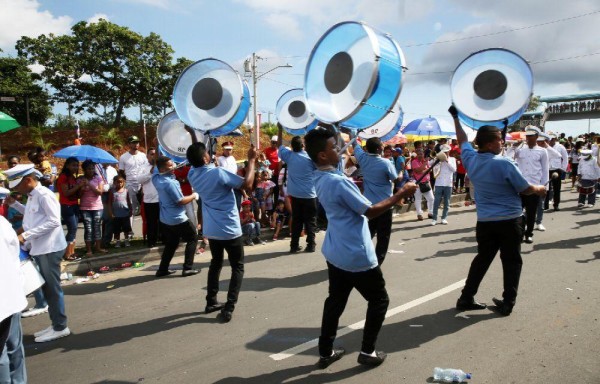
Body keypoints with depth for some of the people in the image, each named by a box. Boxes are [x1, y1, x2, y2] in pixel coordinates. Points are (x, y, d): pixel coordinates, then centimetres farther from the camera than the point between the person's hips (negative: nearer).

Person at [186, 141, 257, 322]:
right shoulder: (218, 173, -22)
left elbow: (194, 160, 23)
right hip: (229, 229, -7)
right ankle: (229, 307, -2)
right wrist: (252, 160, -11)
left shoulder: (193, 175, -1)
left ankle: (211, 302, 29)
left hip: (211, 230, 7)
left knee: (215, 263, 24)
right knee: (237, 267, 7)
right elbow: (247, 184, -19)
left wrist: (195, 146, 17)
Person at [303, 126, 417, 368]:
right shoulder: (339, 182, -25)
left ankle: (325, 352, 25)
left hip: (335, 252, 9)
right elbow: (371, 211, -21)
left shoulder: (320, 179, 3)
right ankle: (367, 352, 18)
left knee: (335, 301, 18)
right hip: (357, 255, -8)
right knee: (379, 300, 11)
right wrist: (401, 193, -15)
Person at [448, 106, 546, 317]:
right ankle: (507, 303, 12)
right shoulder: (504, 164, -17)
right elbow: (525, 189, -8)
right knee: (511, 261, 10)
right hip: (510, 221, -5)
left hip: (485, 221, 5)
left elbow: (462, 140, 18)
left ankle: (466, 298, 17)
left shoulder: (470, 159, -2)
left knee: (482, 259, 15)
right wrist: (540, 189, 13)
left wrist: (455, 117, 28)